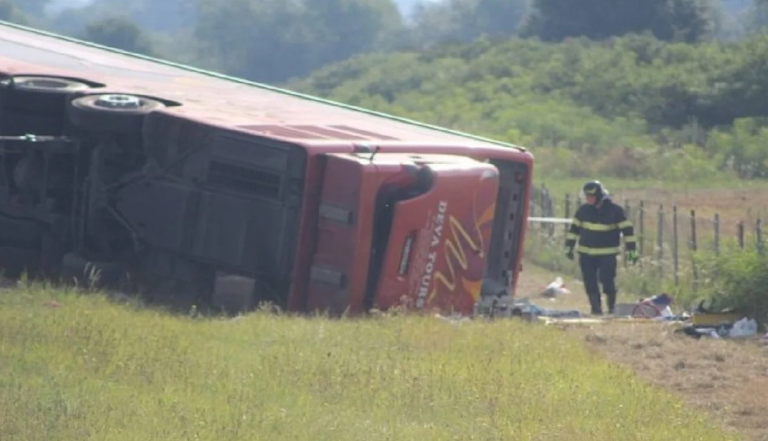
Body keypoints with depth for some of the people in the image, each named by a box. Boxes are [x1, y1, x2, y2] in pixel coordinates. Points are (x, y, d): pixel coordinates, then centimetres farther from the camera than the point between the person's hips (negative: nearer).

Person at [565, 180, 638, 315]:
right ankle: (596, 308, 10)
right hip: (586, 253, 3)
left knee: (607, 281, -9)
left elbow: (627, 229, -3)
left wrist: (631, 250, -6)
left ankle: (611, 307, 10)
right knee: (590, 283, -1)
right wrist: (569, 247, 11)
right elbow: (574, 228, 13)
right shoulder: (583, 210, 3)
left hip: (607, 254, -3)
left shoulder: (614, 210, -7)